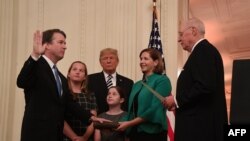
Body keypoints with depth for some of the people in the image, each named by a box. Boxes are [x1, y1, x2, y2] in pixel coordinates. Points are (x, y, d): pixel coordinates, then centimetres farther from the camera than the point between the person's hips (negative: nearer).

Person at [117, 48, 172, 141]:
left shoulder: (162, 80, -6)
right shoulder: (137, 85, 15)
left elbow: (155, 110, -15)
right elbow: (131, 111, 13)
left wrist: (129, 123, -16)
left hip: (152, 132, -6)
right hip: (134, 132, 6)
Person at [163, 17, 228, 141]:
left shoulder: (203, 51, -12)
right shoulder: (204, 51, 18)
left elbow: (205, 86, -24)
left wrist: (177, 100, -13)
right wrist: (179, 103, 11)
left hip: (200, 125, -10)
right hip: (202, 123, 10)